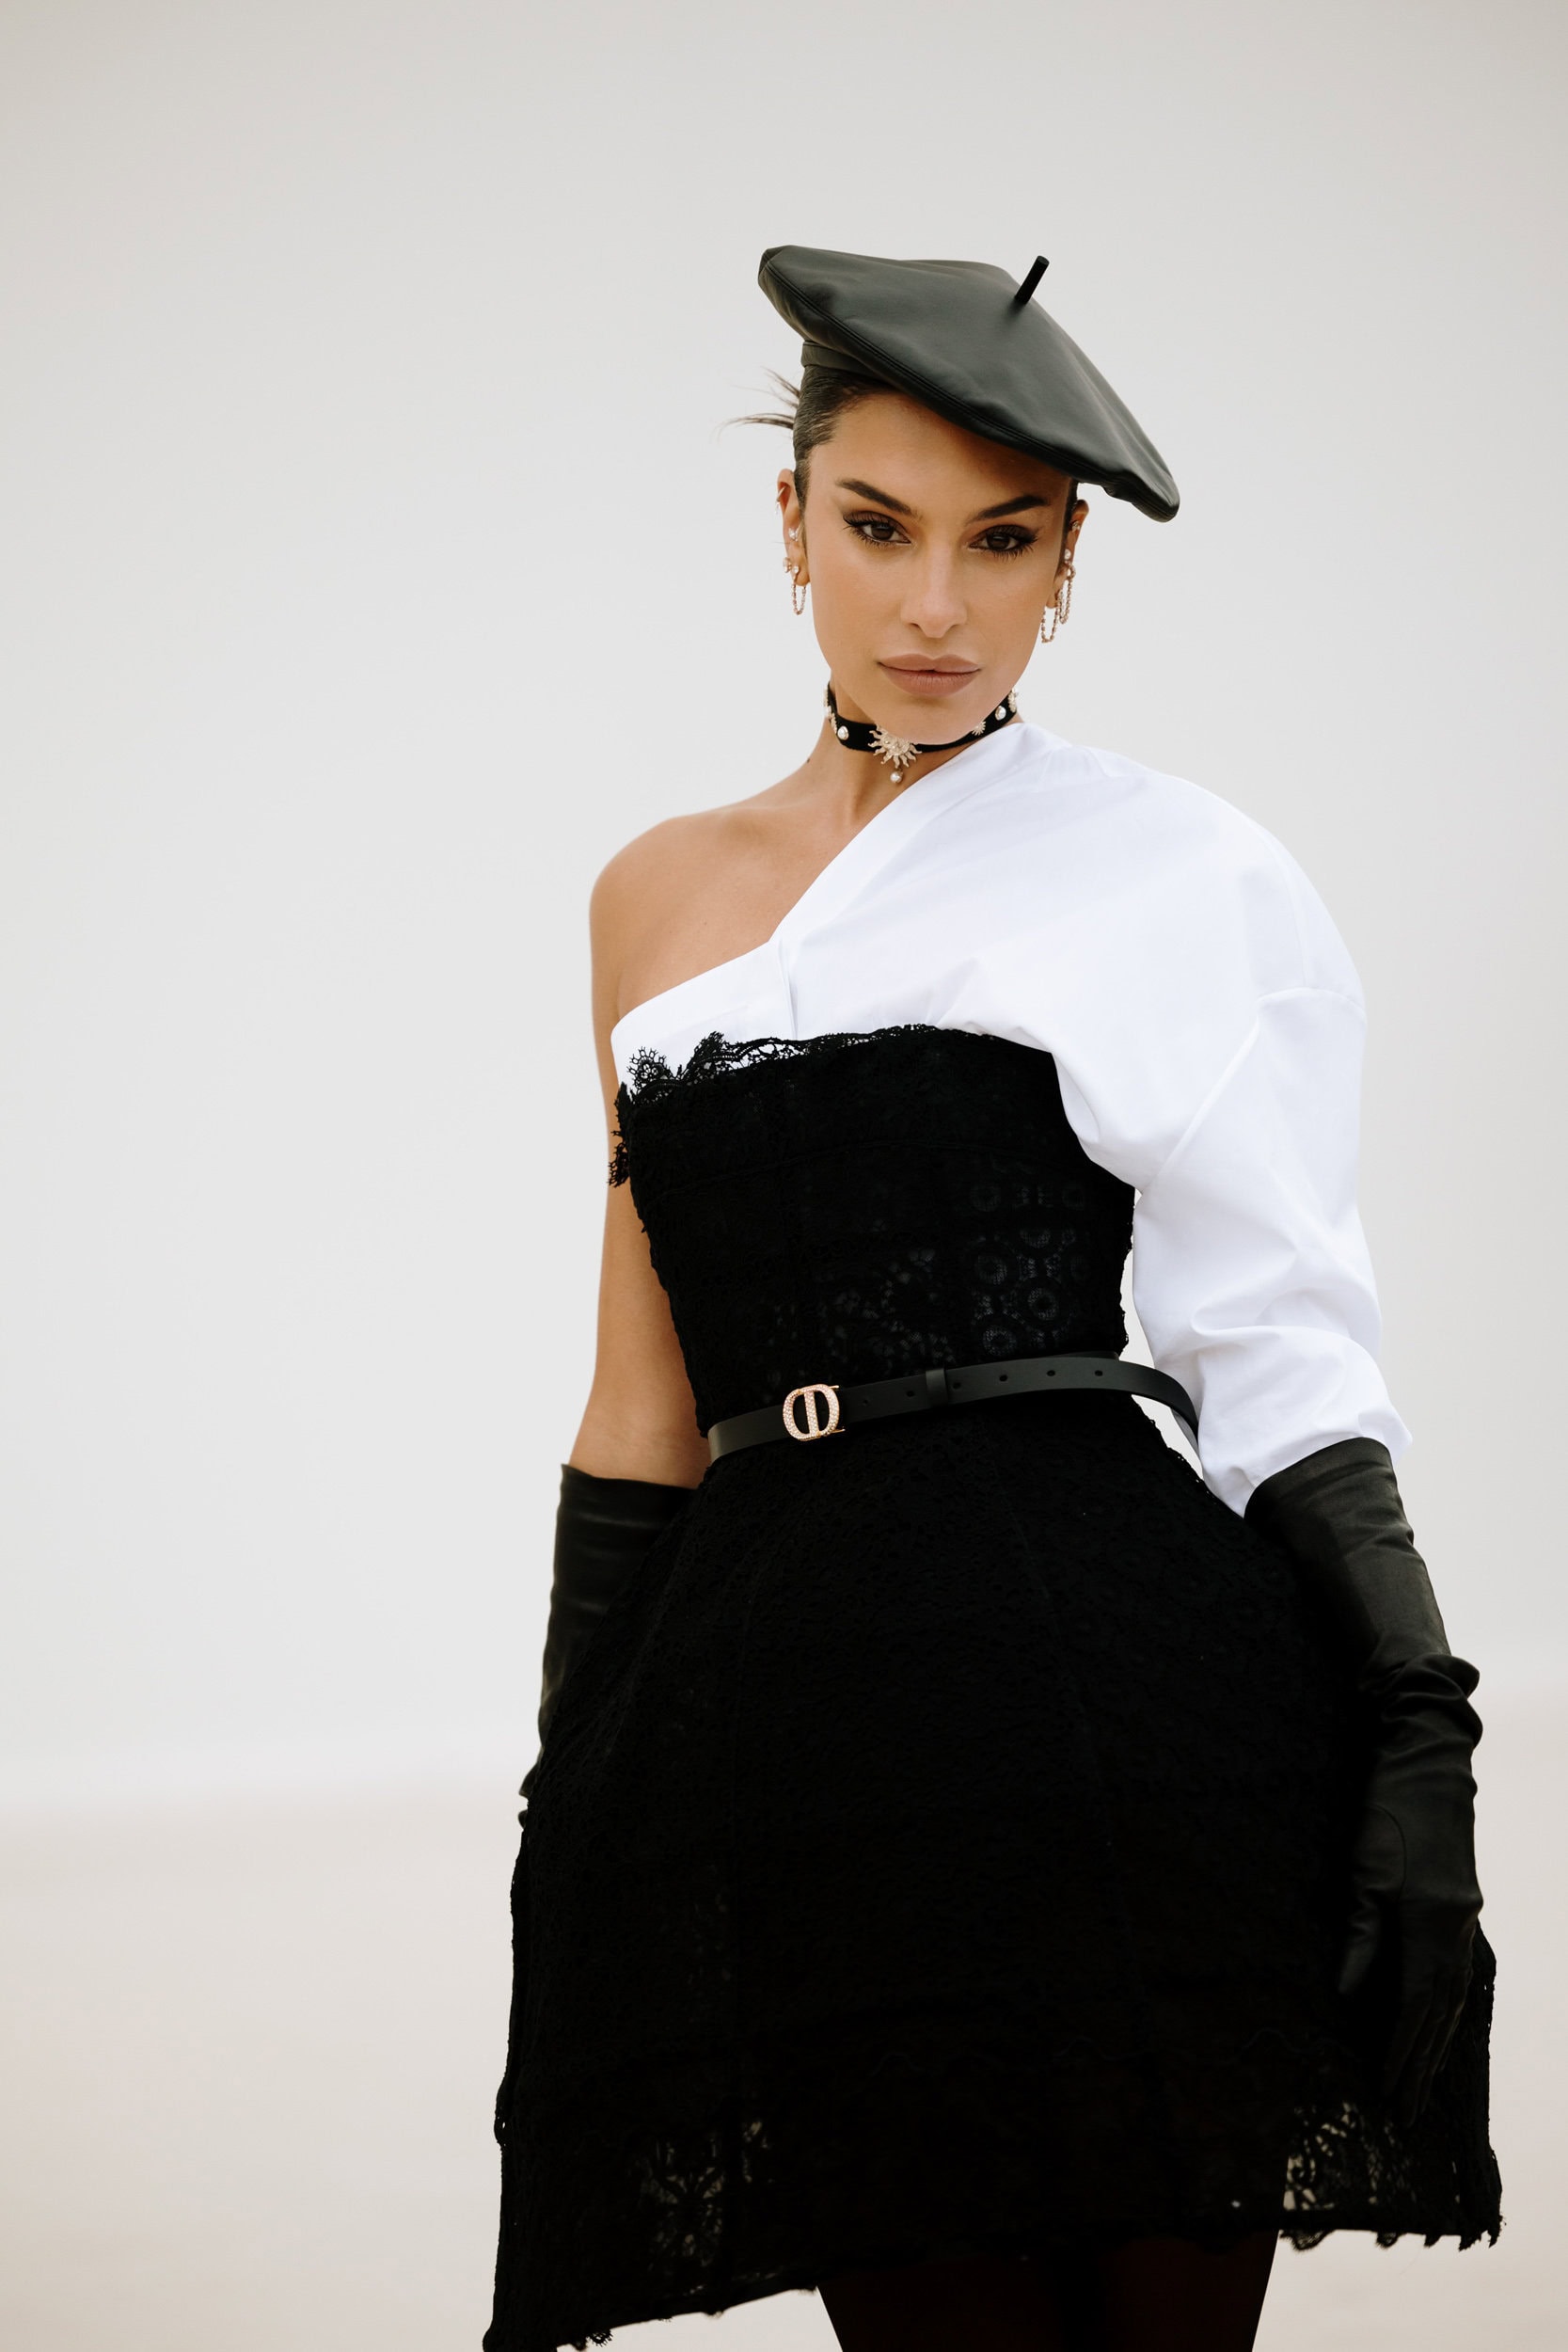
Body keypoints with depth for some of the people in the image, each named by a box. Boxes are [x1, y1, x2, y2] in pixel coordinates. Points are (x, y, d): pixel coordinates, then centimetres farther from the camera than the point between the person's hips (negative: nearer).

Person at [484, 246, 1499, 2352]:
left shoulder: (1176, 877, 5)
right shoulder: (666, 900, 17)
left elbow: (1283, 1362, 0)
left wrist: (1424, 1758, -11)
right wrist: (572, 1796, 15)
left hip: (1123, 1683, -3)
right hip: (785, 1707, 4)